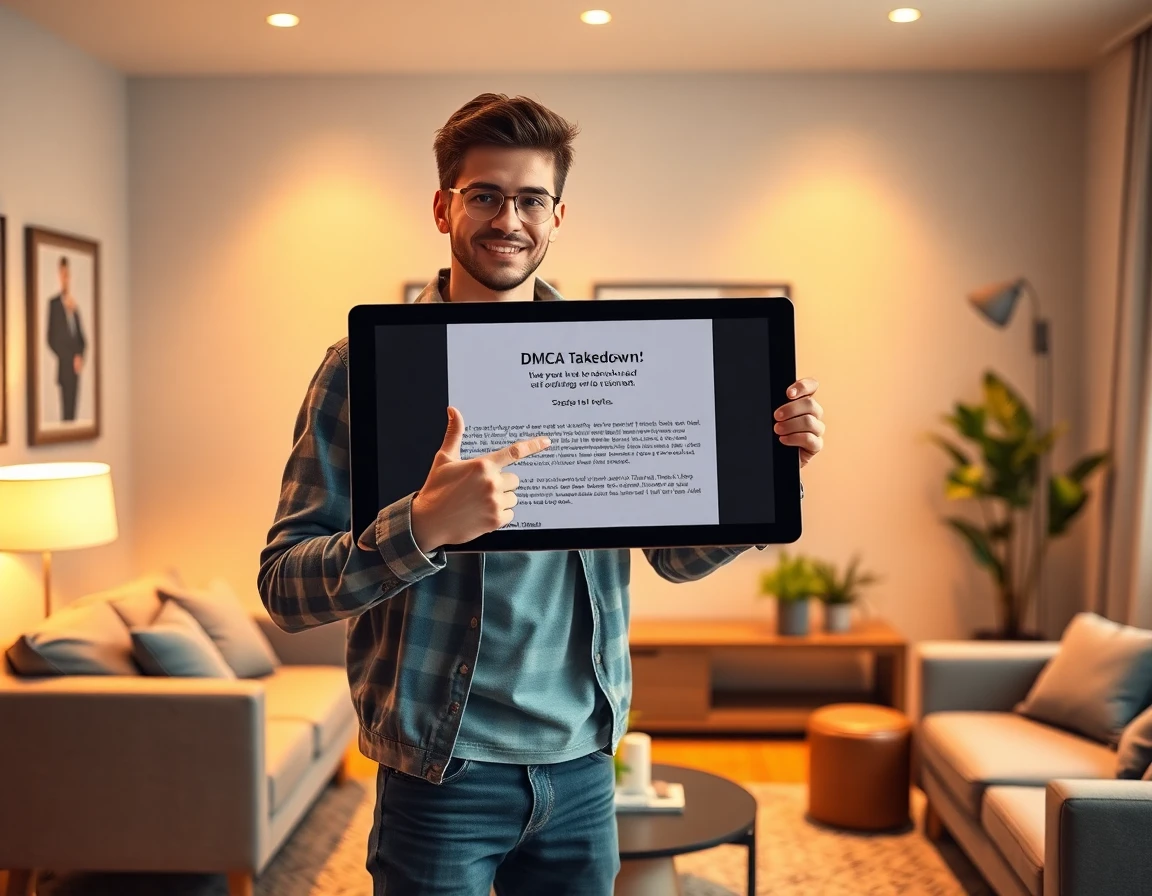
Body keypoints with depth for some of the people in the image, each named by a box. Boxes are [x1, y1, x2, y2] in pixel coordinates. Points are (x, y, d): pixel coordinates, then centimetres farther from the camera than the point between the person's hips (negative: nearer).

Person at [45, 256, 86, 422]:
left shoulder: (74, 304, 16)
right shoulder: (53, 302, -2)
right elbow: (52, 338, -8)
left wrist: (80, 357, -2)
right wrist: (70, 359, -11)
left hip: (76, 366, 5)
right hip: (64, 366, -5)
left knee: (73, 407, 5)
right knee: (66, 408, -9)